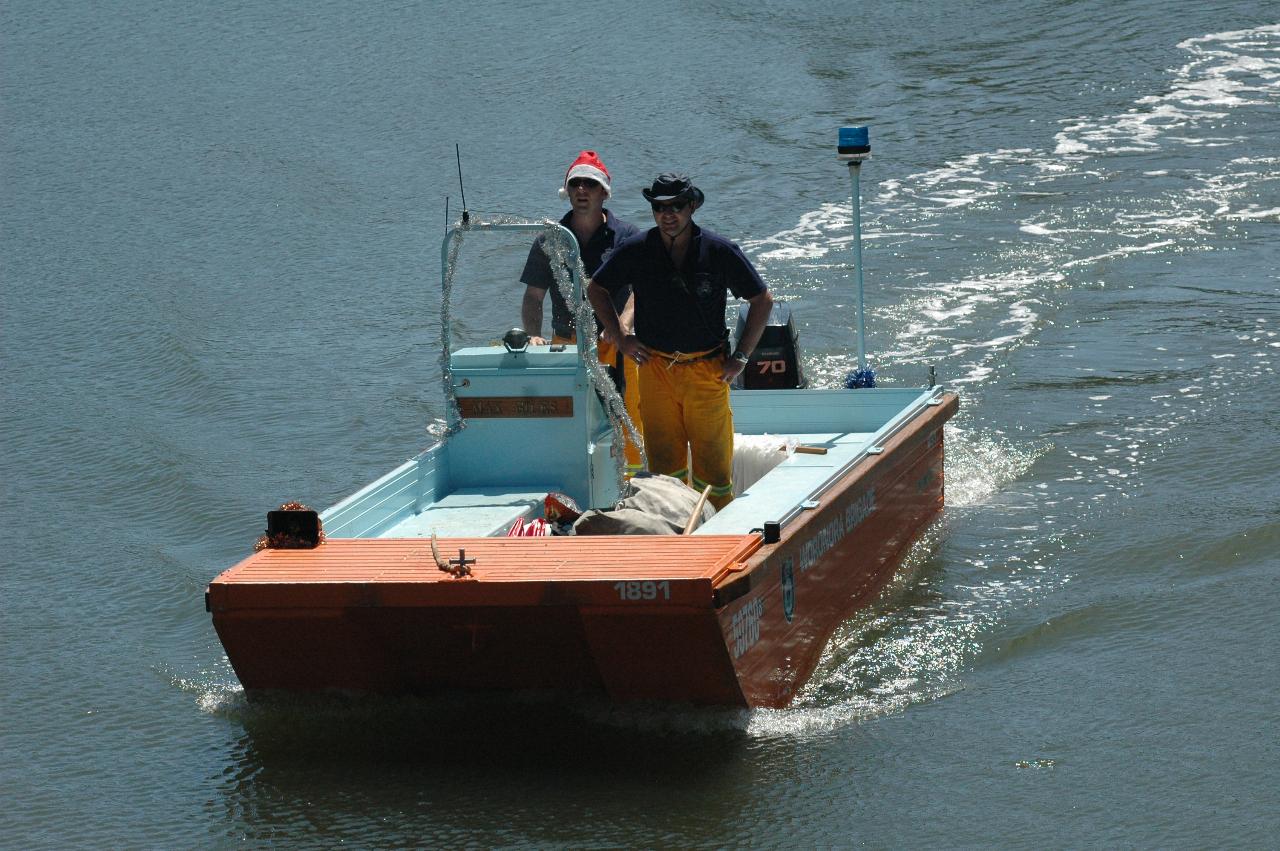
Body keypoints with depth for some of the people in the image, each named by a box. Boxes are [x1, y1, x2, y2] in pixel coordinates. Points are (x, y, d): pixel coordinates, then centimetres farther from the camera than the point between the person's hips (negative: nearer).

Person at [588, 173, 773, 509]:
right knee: (664, 462, 3)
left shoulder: (720, 251, -4)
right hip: (655, 368, 1)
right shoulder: (636, 251, 0)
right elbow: (597, 289, 17)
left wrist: (741, 356, 2)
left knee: (713, 464, -2)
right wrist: (621, 338, 8)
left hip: (708, 371, -1)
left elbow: (762, 300, 6)